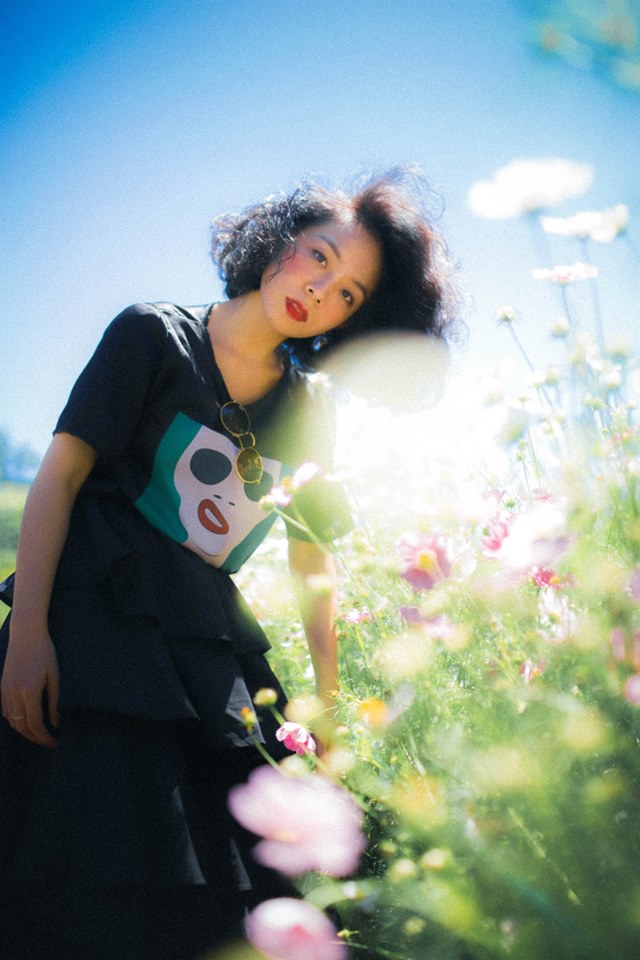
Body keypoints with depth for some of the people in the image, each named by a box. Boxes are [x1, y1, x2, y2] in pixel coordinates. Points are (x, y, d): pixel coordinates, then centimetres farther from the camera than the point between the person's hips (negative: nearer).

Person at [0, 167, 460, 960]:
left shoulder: (310, 409, 12)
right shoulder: (156, 336, 0)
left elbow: (311, 558, 16)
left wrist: (330, 702, 10)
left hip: (212, 641, 5)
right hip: (98, 618, -4)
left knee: (247, 879, -1)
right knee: (105, 886, -13)